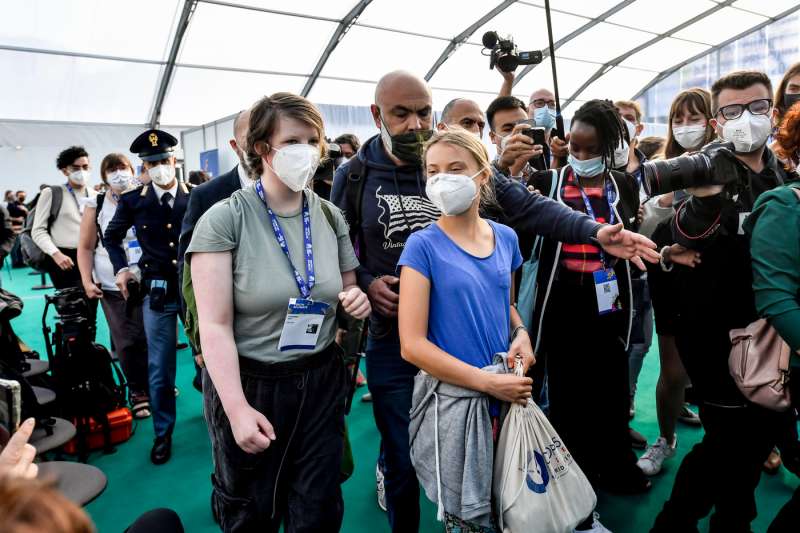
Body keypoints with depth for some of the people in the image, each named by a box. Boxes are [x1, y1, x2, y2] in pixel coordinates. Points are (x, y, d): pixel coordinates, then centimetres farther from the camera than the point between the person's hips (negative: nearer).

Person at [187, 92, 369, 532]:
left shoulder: (331, 216, 0)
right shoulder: (224, 219, -14)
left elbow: (347, 290, 14)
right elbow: (215, 326, -16)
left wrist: (356, 300, -9)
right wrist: (237, 408, -20)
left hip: (321, 381, 4)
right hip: (249, 383, -3)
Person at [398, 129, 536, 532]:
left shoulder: (505, 238, 3)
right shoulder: (424, 245, -12)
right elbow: (412, 345, -16)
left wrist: (521, 333, -3)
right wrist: (489, 382, -18)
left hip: (509, 394, 5)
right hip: (452, 398, -4)